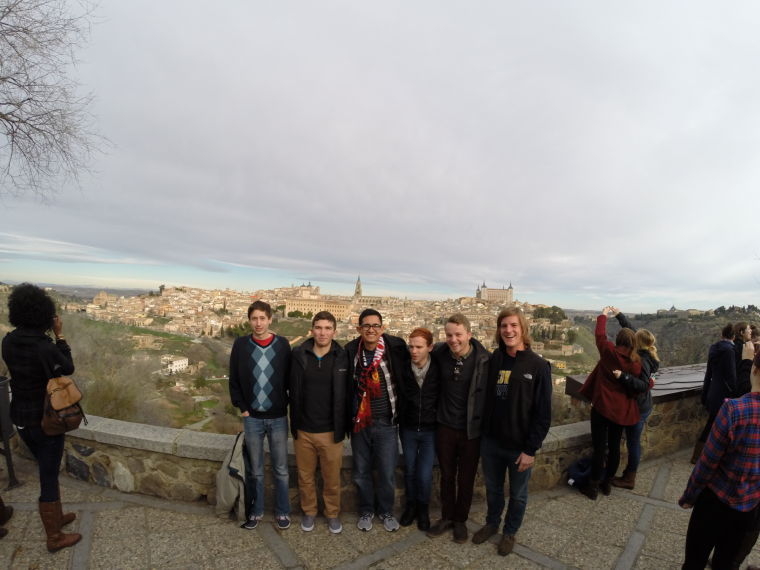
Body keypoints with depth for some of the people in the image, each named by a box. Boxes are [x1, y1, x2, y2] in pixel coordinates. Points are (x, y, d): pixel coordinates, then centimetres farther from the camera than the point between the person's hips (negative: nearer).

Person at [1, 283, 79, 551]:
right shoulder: (45, 347, -27)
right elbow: (68, 368, -9)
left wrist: (48, 338, 1)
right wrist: (59, 335, -8)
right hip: (46, 419, -7)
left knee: (47, 469, 24)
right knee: (49, 477, 8)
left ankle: (56, 517, 42)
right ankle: (54, 538, 24)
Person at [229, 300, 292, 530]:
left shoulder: (282, 344, -4)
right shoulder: (240, 344, -3)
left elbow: (290, 378, 0)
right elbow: (234, 380, 2)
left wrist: (287, 406, -4)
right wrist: (242, 407, -3)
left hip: (278, 418, 0)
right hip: (252, 418, 1)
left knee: (280, 469, 10)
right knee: (255, 469, 14)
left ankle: (282, 511, 27)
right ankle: (256, 511, 32)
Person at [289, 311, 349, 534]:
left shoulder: (342, 357, -9)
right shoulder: (299, 355, -5)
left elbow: (344, 396, -4)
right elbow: (294, 392, 0)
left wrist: (341, 429, -4)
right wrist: (294, 425, 0)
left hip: (331, 431, -1)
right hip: (303, 430, 2)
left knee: (332, 478, 12)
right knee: (305, 476, 17)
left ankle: (332, 514, 35)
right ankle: (309, 512, 39)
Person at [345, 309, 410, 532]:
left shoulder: (395, 347, -14)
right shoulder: (351, 351, -7)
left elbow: (406, 377, -3)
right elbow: (347, 386, 3)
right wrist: (349, 417, 4)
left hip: (386, 422, -2)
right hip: (360, 422, 2)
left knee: (387, 472, 10)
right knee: (361, 472, 16)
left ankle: (386, 511, 36)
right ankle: (366, 511, 39)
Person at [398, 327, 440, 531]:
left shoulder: (439, 369, -14)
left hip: (430, 430, -1)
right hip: (408, 428, 2)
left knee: (424, 475, 0)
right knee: (409, 470, 14)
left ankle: (423, 509, 27)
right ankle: (410, 505, 38)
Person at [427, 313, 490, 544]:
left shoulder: (484, 360, -18)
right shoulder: (440, 353, -10)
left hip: (471, 430, -2)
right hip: (445, 427, 2)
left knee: (466, 479, 16)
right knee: (447, 475, 19)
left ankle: (460, 520, 38)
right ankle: (446, 517, 40)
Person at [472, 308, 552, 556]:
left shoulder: (538, 366, -14)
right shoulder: (494, 360, -4)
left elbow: (543, 413, -13)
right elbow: (485, 399, 3)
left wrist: (531, 449, -13)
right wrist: (483, 431, -2)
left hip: (520, 446, -3)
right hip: (491, 442, 3)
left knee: (517, 494, 18)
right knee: (492, 488, 22)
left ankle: (510, 532, 42)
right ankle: (491, 523, 46)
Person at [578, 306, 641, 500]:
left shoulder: (609, 352, -12)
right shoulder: (637, 363, -6)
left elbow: (600, 334, 2)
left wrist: (604, 314, 16)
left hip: (602, 406, -3)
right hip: (622, 410, 4)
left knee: (599, 446, 3)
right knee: (614, 446, 16)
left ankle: (593, 486, 11)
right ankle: (607, 482, 30)